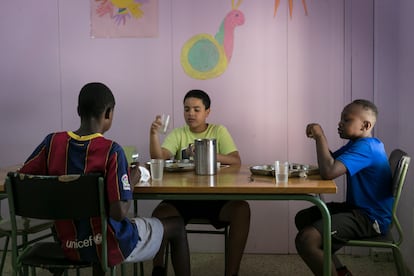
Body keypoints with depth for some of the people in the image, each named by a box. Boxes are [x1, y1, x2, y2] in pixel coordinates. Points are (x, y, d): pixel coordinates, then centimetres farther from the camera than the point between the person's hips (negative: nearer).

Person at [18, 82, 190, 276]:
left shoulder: (53, 142, -10)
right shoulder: (111, 151, -23)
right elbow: (119, 213, -26)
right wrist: (131, 181, -8)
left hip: (69, 245, 5)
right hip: (111, 247, -5)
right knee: (177, 225, 17)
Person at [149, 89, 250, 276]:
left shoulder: (219, 131, 7)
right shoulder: (178, 134, 9)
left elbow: (236, 161, -6)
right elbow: (158, 158, -6)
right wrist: (154, 134, -23)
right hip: (183, 196, 1)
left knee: (241, 209, -27)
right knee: (160, 213, -28)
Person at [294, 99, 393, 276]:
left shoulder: (365, 147, -21)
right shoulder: (357, 143, 12)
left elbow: (328, 172, -32)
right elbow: (331, 161, 16)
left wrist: (320, 137, -20)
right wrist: (318, 137, -2)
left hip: (370, 218, -11)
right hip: (356, 208, 11)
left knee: (306, 240, -26)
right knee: (302, 218, 17)